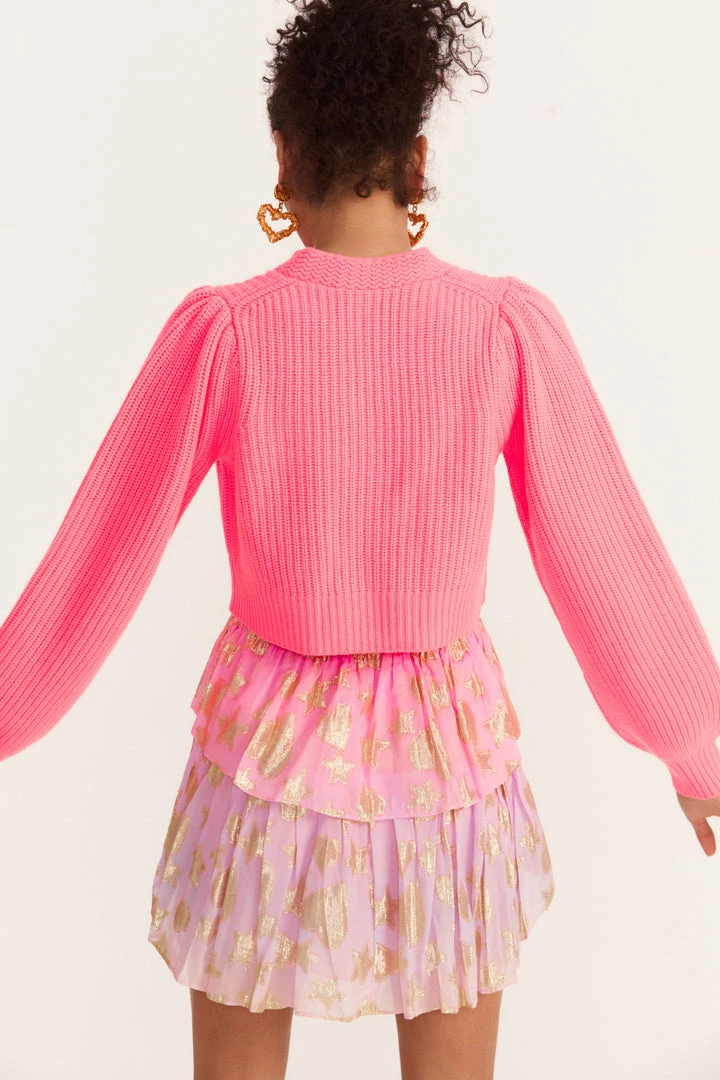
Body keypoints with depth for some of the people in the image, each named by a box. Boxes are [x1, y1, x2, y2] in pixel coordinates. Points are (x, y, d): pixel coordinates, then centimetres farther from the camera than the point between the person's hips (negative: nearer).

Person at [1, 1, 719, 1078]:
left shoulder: (223, 331, -16)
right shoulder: (510, 327, -14)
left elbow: (94, 567, -9)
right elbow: (609, 565, -6)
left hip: (273, 749, 0)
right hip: (447, 754, 1)